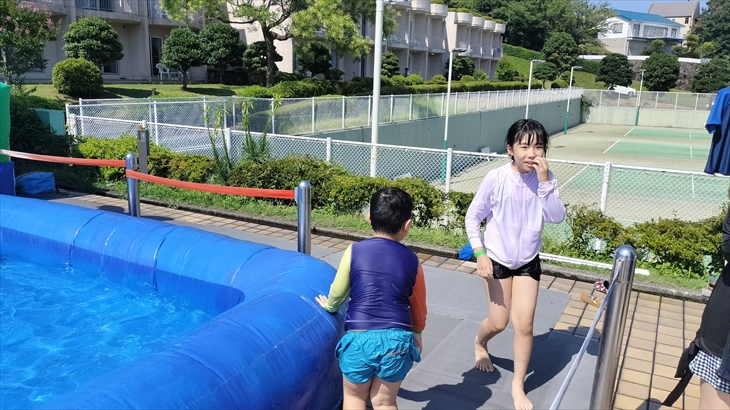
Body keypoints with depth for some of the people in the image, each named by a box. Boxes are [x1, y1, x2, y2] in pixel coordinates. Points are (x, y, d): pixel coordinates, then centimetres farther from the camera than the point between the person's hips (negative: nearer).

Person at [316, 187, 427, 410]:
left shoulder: (354, 250, -5)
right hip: (397, 340, 2)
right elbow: (418, 304, 15)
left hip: (359, 339, -1)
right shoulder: (412, 260, 2)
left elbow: (338, 291, 8)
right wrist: (417, 333, 34)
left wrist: (330, 306, 31)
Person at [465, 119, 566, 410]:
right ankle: (479, 343, 44)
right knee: (499, 322, 7)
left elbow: (557, 217, -20)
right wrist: (479, 253, -15)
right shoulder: (496, 178, -18)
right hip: (497, 259, -2)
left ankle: (518, 386, 21)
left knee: (524, 325, 1)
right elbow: (473, 217, -8)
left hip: (528, 262, 2)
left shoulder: (544, 178, -10)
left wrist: (544, 181, -29)